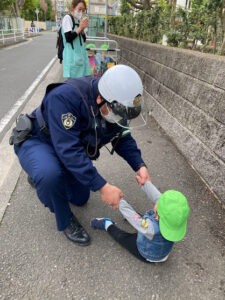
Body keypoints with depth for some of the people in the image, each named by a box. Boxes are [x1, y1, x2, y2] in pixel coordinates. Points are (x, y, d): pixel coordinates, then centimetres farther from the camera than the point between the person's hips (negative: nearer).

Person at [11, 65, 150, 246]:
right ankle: (65, 220, -7)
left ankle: (41, 175, 37)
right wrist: (102, 186, -41)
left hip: (74, 148, 6)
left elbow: (123, 138, -6)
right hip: (37, 141, -5)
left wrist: (140, 166, -21)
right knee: (49, 174, -40)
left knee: (80, 199, 15)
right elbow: (68, 149, -42)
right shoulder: (64, 97, -38)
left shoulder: (117, 104, -16)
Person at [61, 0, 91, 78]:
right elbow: (68, 38, -15)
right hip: (72, 56, -7)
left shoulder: (79, 20, 15)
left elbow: (84, 40, 16)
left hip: (81, 54, 7)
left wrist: (83, 29, -1)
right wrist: (80, 27, -9)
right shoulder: (67, 18, -4)